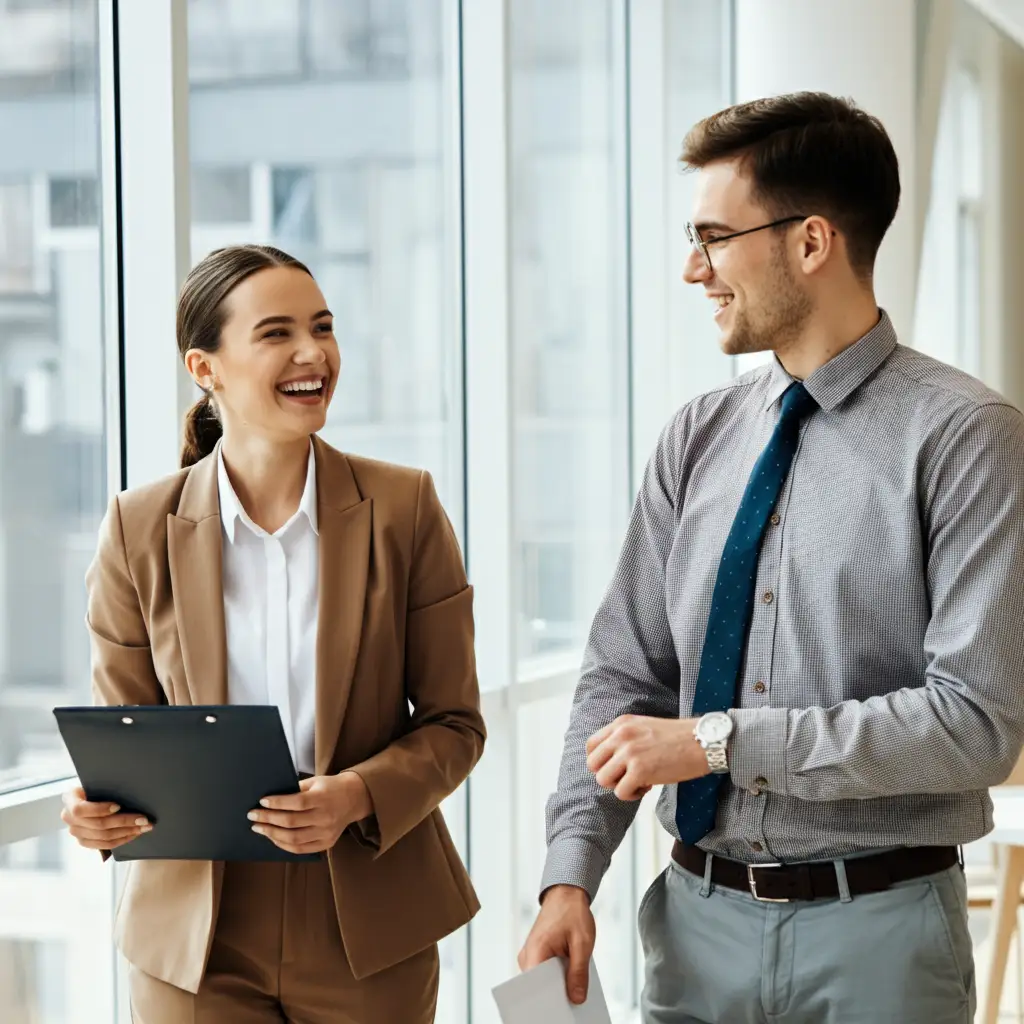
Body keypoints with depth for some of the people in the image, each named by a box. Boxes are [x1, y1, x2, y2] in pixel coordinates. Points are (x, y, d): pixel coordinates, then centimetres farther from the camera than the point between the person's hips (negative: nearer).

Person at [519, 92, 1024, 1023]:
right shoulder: (698, 439, 5)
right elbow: (623, 674, 6)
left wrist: (721, 740, -18)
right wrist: (571, 876, -6)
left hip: (875, 930, -4)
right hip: (701, 920, 4)